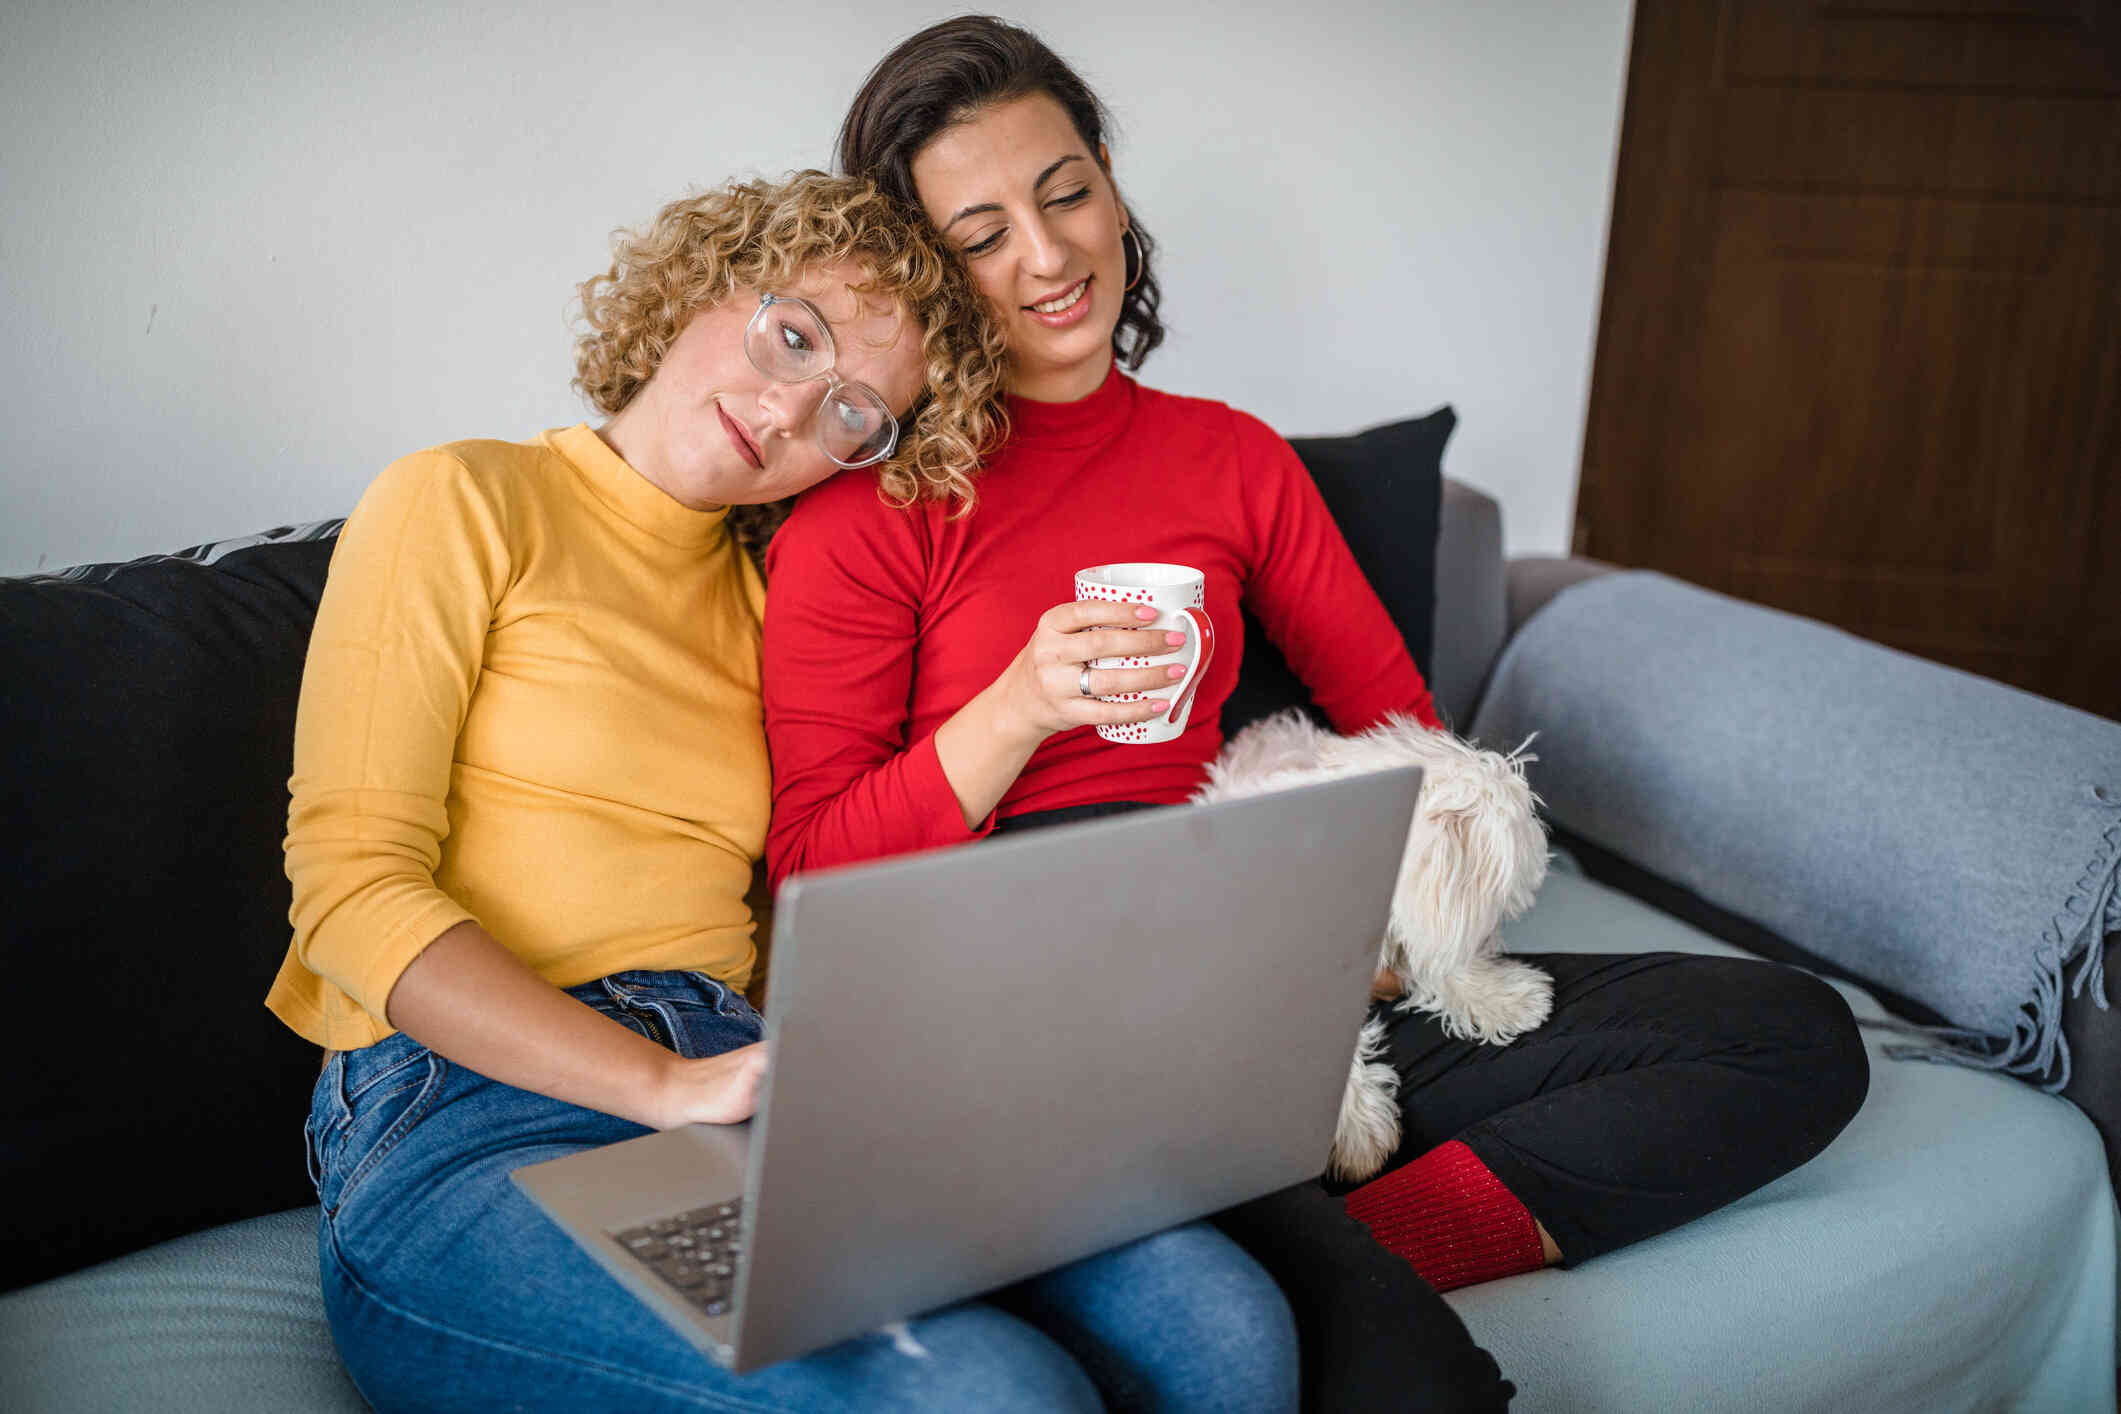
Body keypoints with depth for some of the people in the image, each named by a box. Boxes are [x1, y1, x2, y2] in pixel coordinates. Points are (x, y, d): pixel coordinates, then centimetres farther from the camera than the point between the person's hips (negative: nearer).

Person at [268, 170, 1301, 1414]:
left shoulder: (766, 595, 21)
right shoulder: (468, 504, 5)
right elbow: (352, 884, -6)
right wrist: (671, 1085, -17)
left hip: (734, 1092, 5)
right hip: (471, 1112, -5)